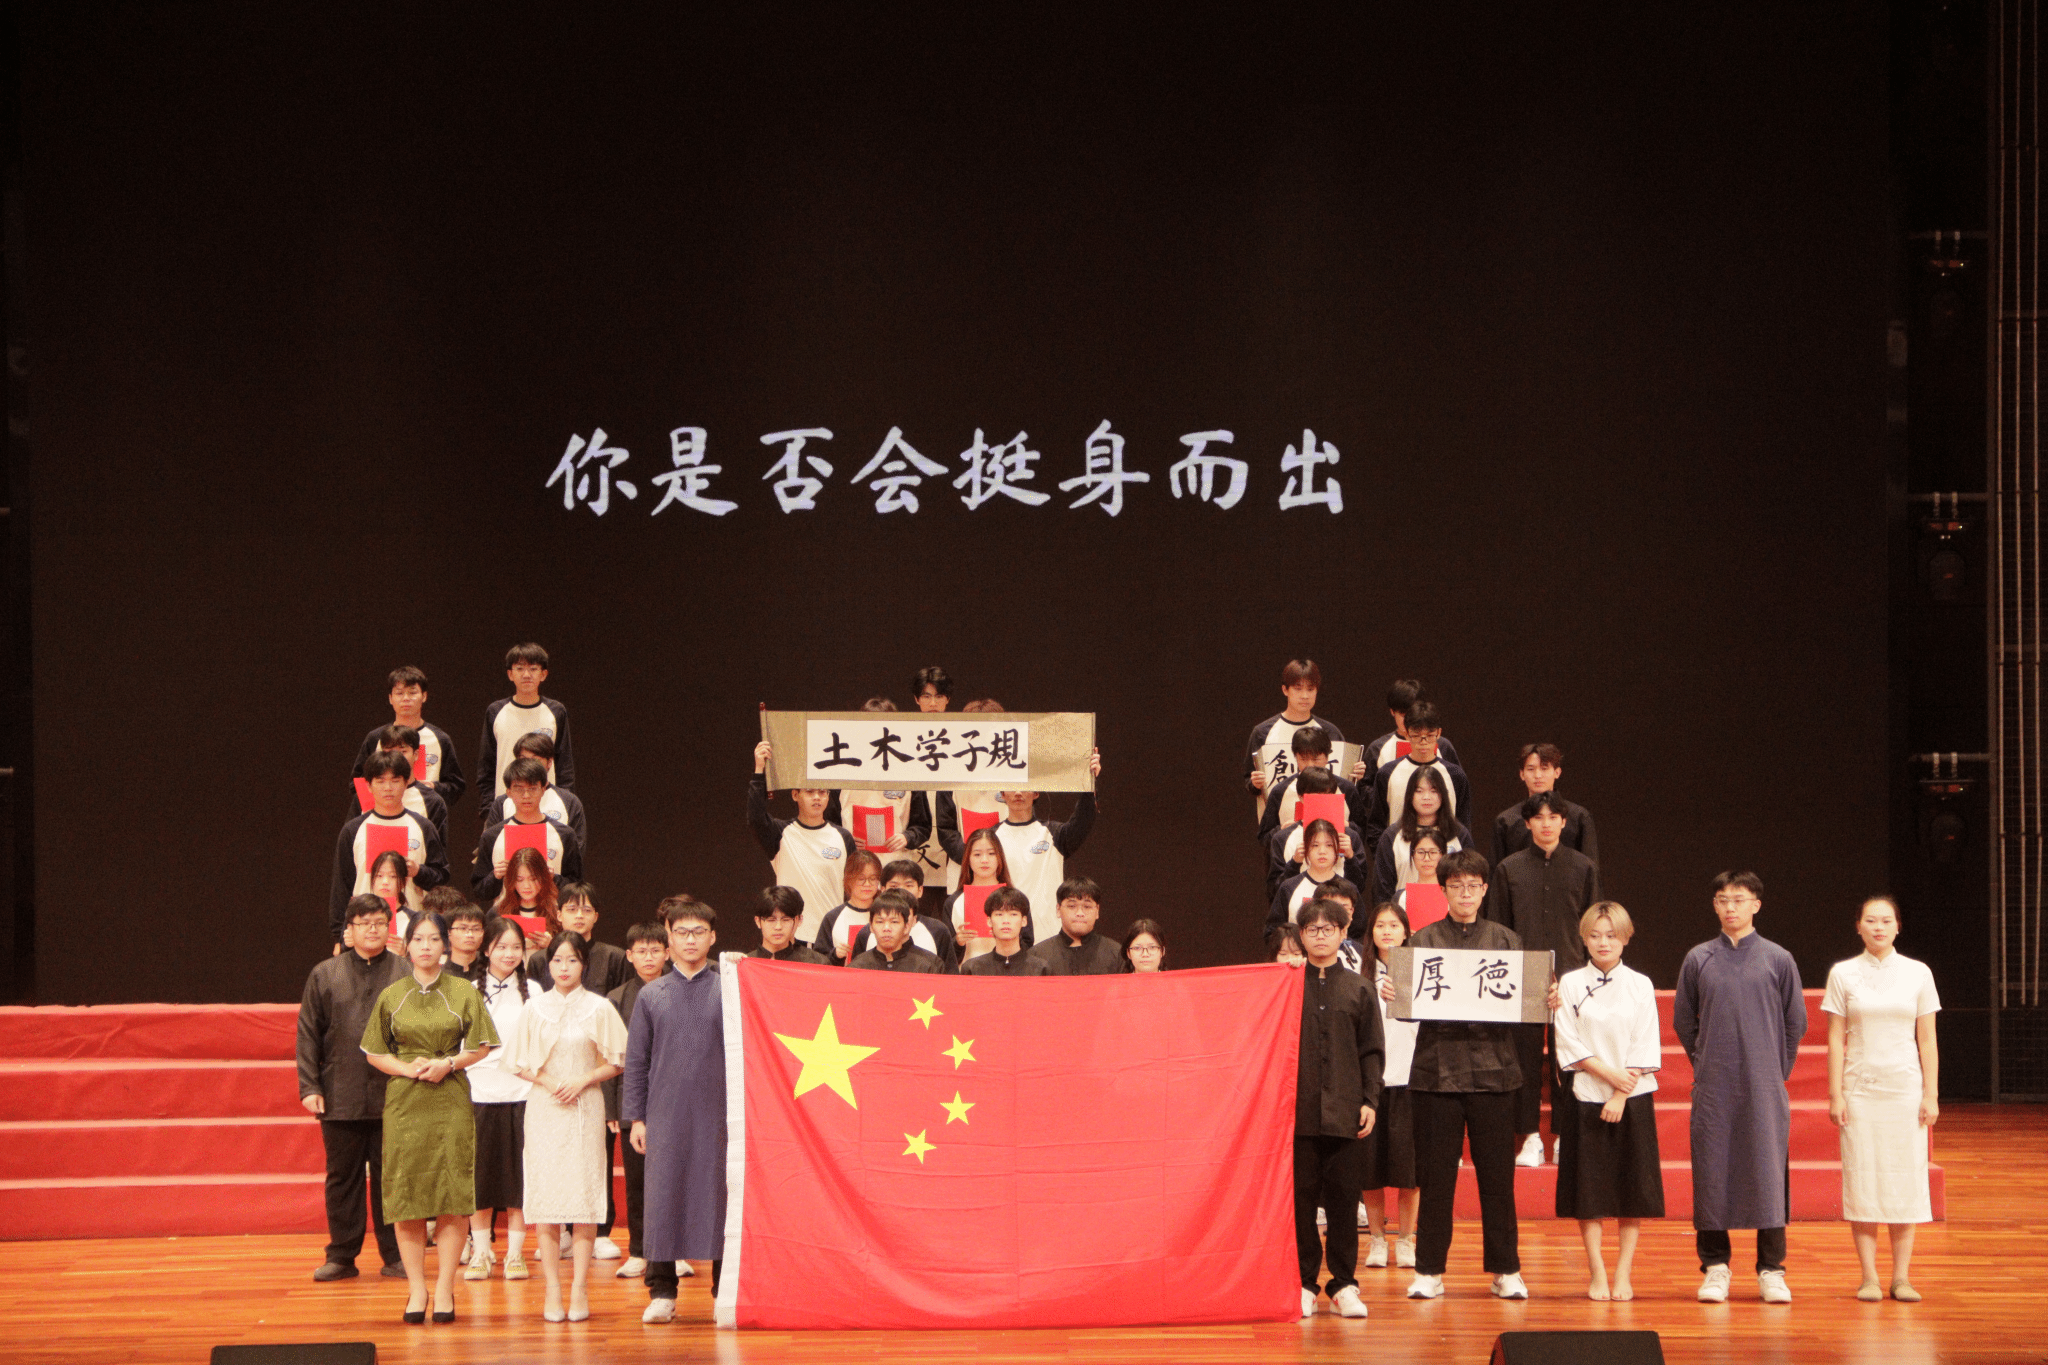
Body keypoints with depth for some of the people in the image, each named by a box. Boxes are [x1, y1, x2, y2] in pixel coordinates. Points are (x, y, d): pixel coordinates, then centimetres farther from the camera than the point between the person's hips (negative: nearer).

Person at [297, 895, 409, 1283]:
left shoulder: (406, 973, 3)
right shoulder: (325, 975, 7)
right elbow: (308, 1035, 6)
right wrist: (309, 1087, -2)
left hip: (392, 1096, -1)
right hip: (340, 1098, 1)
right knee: (342, 1177, 7)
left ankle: (395, 1256, 11)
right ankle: (341, 1255, 15)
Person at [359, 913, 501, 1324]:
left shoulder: (463, 992, 5)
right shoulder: (391, 996, 8)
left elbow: (481, 1047, 6)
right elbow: (374, 1053, 10)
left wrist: (449, 1064, -10)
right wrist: (408, 1069, -7)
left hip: (451, 1101, -1)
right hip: (404, 1102, 1)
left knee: (452, 1197, -6)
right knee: (406, 1196, -2)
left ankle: (444, 1288, 1)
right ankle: (416, 1289, 6)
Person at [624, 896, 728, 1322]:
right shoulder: (651, 995, 9)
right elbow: (637, 1060, 11)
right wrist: (635, 1116, 4)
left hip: (718, 1112, -1)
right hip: (666, 1113, 1)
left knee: (719, 1195, 0)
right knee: (663, 1197, 0)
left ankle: (726, 1293, 7)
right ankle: (661, 1292, 6)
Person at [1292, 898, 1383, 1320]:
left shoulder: (1358, 988, 8)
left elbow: (1371, 1051, 8)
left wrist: (1370, 1101, 0)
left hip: (1345, 1111, 0)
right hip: (1297, 1111, 0)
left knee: (1344, 1198, 2)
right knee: (1300, 1198, 1)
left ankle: (1344, 1284, 10)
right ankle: (1304, 1283, 9)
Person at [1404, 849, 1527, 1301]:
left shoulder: (1505, 941, 9)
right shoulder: (1422, 941, 7)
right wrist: (1393, 997, -18)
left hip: (1492, 1070, 0)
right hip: (1436, 1069, 0)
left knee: (1497, 1174, 2)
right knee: (1435, 1175, 2)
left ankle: (1505, 1271, 10)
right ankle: (1429, 1270, 10)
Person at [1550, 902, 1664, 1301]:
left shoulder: (1640, 985, 4)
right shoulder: (1570, 984, 3)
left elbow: (1645, 1047, 0)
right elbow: (1568, 1044, -2)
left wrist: (1621, 1095, -9)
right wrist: (1608, 1073, -12)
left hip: (1632, 1099, 0)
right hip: (1587, 1096, 0)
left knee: (1632, 1191, 0)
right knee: (1589, 1193, -1)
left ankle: (1623, 1273, 5)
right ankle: (1596, 1273, 5)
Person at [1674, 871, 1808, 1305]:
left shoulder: (1778, 960, 3)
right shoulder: (1698, 960, 5)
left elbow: (1796, 1022, 10)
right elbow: (1683, 1021, 13)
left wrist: (1775, 1070, 9)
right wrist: (1706, 1065, 10)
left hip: (1764, 1088, -1)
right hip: (1713, 1089, 1)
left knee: (1768, 1169, -3)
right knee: (1712, 1170, 1)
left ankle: (1771, 1269, 3)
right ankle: (1715, 1265, 8)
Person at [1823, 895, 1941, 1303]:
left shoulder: (1917, 974, 5)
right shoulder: (1843, 974, 3)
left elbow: (1927, 1040, 6)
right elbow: (1836, 1039, 2)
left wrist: (1931, 1095, 0)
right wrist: (1836, 1095, -4)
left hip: (1905, 1088, 1)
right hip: (1860, 1090, -1)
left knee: (1906, 1180, 0)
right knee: (1862, 1180, -3)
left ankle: (1901, 1277, 4)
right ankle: (1869, 1277, 1)